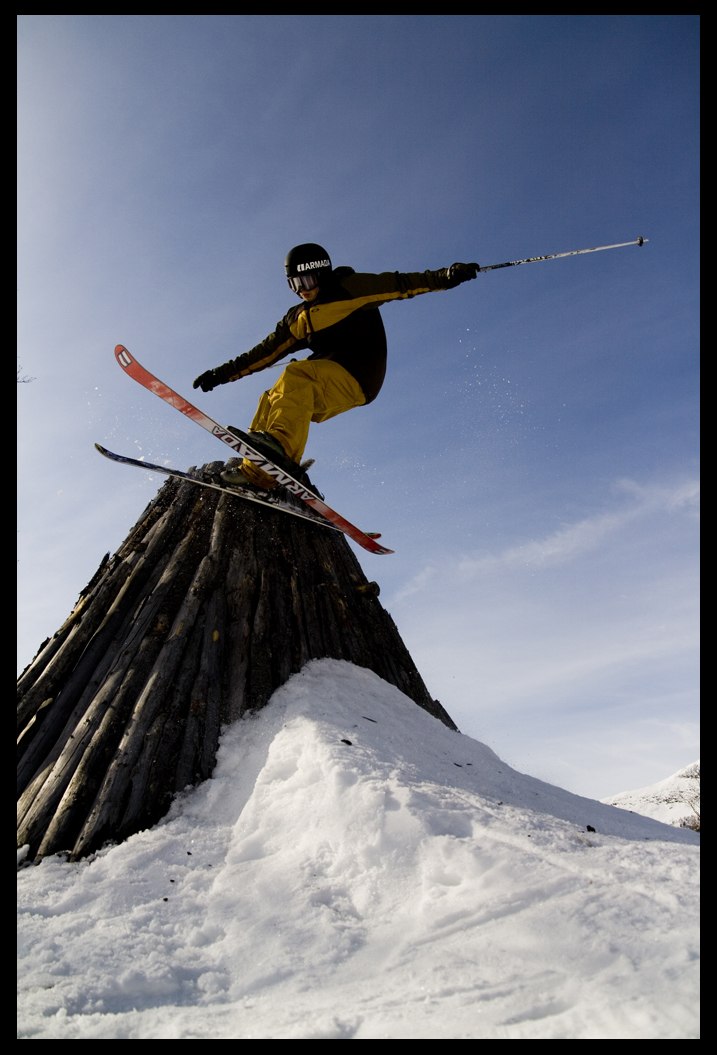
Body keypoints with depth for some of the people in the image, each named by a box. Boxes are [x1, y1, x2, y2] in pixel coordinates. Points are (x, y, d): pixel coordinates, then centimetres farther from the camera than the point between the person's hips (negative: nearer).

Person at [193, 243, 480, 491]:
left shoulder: (349, 289, 3)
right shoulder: (298, 318, 22)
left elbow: (398, 284, -7)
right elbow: (264, 352, 23)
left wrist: (445, 276, -20)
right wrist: (222, 374, 21)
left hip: (357, 378, -7)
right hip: (326, 387, 8)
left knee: (296, 375, -29)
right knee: (273, 401, -5)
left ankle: (281, 446, -48)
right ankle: (258, 471, -16)